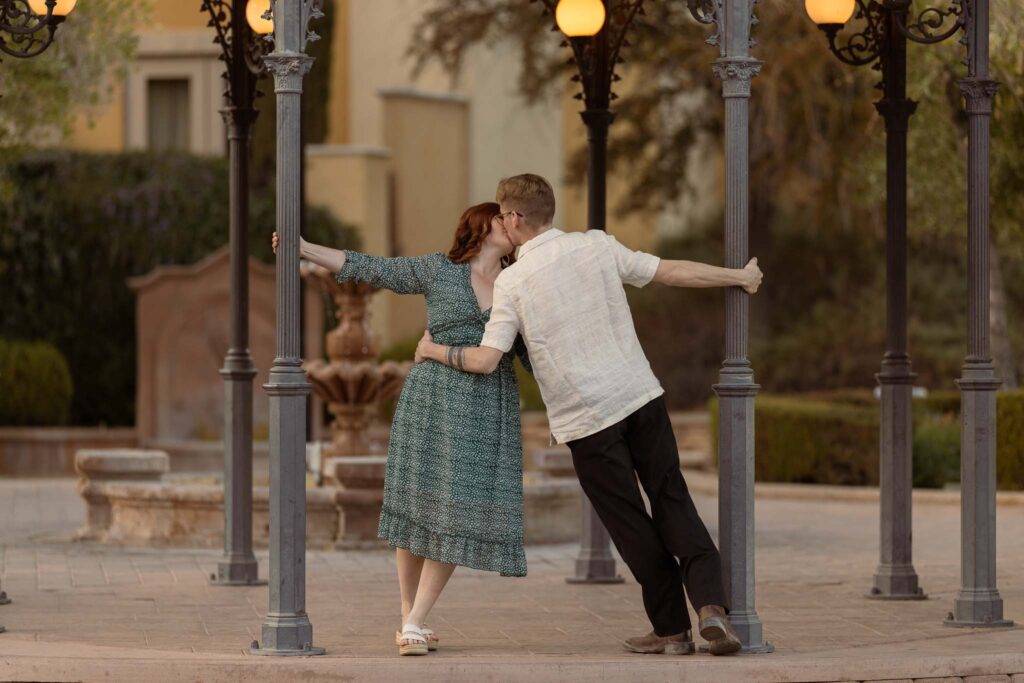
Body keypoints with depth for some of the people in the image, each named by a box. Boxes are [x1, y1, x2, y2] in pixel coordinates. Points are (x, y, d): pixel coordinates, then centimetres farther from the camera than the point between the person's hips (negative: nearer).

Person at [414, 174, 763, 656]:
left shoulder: (512, 281, -6)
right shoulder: (597, 246, 3)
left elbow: (486, 360, -9)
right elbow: (673, 272, 9)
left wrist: (435, 351, 9)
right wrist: (739, 277, 23)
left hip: (586, 417, -3)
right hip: (640, 394, 3)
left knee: (629, 522, 8)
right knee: (672, 502, 8)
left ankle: (672, 627, 13)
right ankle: (711, 604, -10)